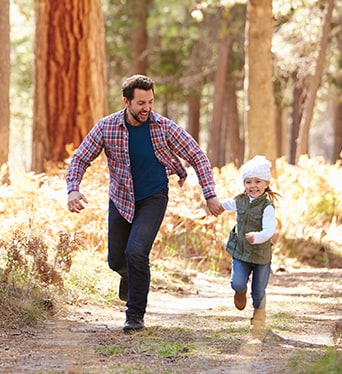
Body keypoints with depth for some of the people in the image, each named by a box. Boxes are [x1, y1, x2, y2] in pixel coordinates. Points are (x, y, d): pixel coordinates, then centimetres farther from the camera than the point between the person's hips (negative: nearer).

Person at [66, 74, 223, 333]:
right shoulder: (107, 127, -14)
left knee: (136, 252, -22)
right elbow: (80, 159, -7)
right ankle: (129, 276, 51)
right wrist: (73, 189, -26)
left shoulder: (164, 127, -16)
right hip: (121, 200, 3)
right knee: (117, 261, 11)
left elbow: (197, 157, -8)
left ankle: (136, 316, -8)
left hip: (153, 198, -2)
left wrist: (210, 195, -15)